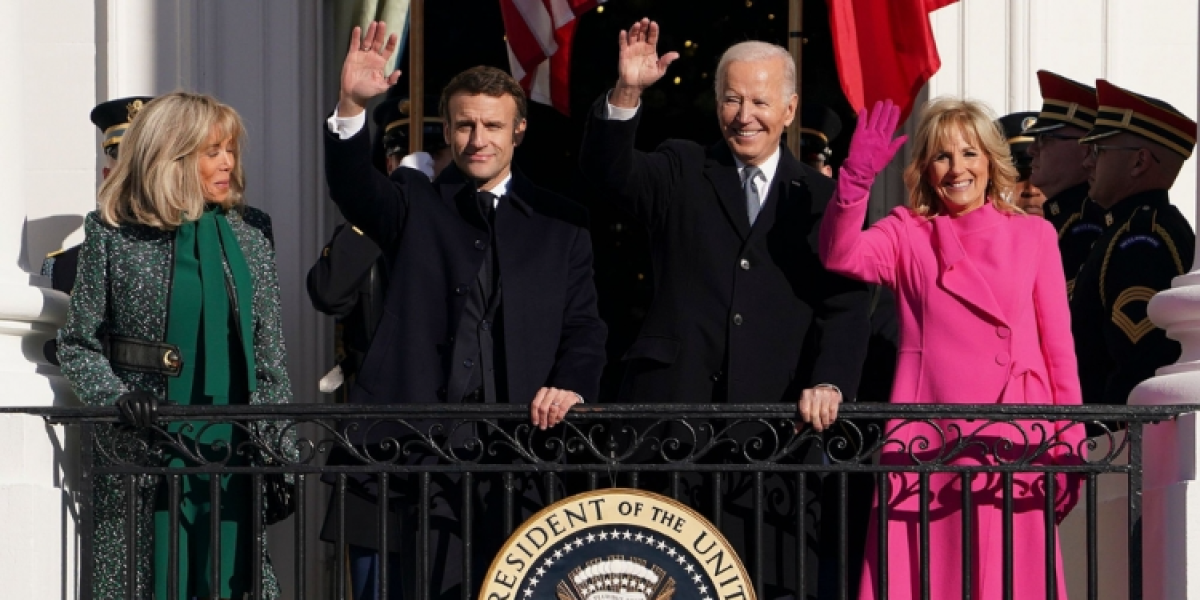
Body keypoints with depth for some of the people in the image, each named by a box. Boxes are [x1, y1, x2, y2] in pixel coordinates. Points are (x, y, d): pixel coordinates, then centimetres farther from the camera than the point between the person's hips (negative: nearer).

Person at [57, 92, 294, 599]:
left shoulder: (250, 233, 10)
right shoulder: (113, 234, -1)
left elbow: (271, 353, 10)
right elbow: (77, 343, 3)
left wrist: (281, 449, 4)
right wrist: (117, 397, -14)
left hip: (234, 448, 3)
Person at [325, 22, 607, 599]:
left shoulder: (560, 223, 14)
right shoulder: (414, 203, 12)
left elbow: (583, 326, 10)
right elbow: (353, 187, -8)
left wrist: (571, 387, -11)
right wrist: (351, 107, -26)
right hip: (423, 439, -1)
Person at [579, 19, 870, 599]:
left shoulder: (821, 199, 13)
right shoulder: (680, 173, 13)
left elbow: (845, 306, 5)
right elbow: (609, 171, -5)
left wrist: (829, 383, -12)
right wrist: (625, 94, -22)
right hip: (673, 408, 0)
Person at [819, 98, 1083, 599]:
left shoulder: (1033, 236, 10)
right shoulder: (907, 235, 8)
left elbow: (1058, 345, 8)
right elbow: (840, 255, -12)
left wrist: (1068, 445, 2)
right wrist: (858, 175, -25)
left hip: (1013, 442, 1)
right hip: (929, 441, 0)